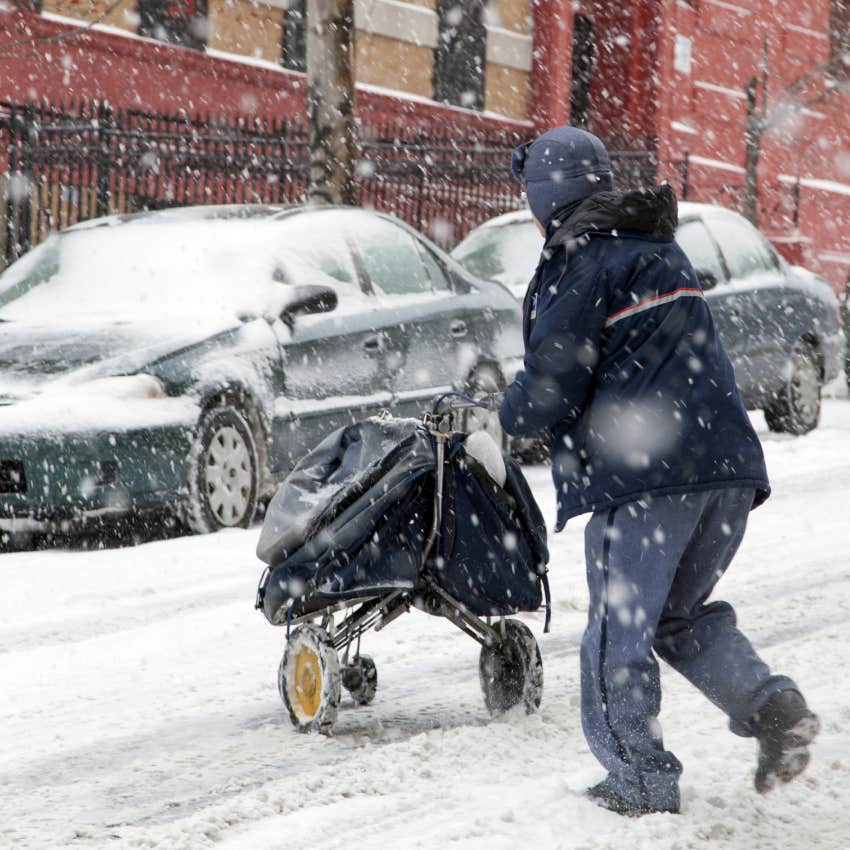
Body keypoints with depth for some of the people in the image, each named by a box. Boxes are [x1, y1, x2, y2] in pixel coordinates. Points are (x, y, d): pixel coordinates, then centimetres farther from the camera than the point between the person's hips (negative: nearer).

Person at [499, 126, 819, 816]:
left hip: (641, 474, -8)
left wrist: (503, 417, 13)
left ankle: (642, 782, 5)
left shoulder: (580, 266, -6)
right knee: (682, 611, 20)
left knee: (619, 631, 3)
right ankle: (771, 705, 0)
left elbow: (549, 392, -9)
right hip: (726, 459, 8)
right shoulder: (662, 252, 20)